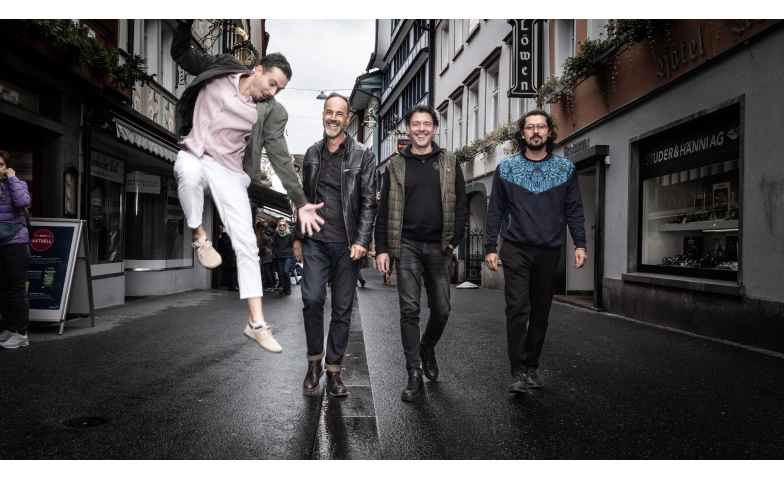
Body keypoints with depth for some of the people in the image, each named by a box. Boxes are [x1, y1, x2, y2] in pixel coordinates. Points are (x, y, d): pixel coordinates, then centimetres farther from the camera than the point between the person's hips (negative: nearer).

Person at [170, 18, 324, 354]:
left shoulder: (271, 112, -8)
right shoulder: (221, 68, -3)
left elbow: (281, 158, -12)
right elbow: (182, 56, 10)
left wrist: (300, 202, -22)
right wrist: (185, 24, -10)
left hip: (230, 171, 0)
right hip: (193, 155, 0)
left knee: (246, 244, -7)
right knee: (190, 173, -41)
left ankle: (256, 323, 0)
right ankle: (198, 236, -12)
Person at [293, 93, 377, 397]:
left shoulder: (362, 155, 2)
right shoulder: (312, 154, 13)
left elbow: (368, 201, -3)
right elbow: (304, 199, 17)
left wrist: (361, 241, -12)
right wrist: (297, 237, 12)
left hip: (347, 245, -2)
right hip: (315, 242, 2)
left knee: (343, 309, 3)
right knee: (312, 299, -10)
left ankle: (333, 371, 14)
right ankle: (314, 361, 11)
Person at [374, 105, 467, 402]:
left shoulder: (448, 163, 8)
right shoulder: (396, 165, 7)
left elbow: (461, 204, 7)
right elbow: (384, 210, 5)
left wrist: (454, 240, -3)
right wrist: (382, 249, -2)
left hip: (439, 247, 1)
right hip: (407, 246, -1)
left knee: (441, 310, 5)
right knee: (409, 310, -4)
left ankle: (428, 348, 35)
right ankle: (414, 374, 4)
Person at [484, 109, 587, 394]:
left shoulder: (566, 169, 7)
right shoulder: (505, 169, 4)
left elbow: (574, 210, 6)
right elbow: (495, 211, 5)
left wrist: (580, 244, -4)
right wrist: (491, 247, 0)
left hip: (549, 251, 2)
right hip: (515, 249, -2)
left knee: (540, 312, 8)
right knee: (518, 308, -10)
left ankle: (532, 367, 21)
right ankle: (519, 373, -6)